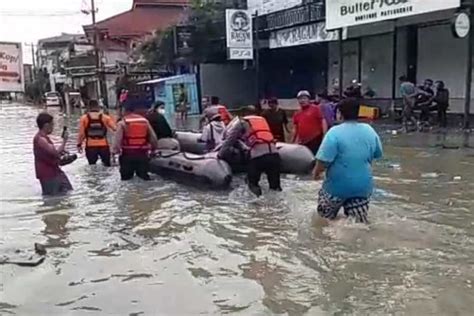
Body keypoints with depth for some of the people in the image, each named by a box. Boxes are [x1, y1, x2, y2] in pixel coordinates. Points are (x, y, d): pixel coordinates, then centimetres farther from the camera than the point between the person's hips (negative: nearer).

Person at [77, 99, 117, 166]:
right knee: (107, 165, 14)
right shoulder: (105, 117, -3)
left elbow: (81, 133, -4)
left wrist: (79, 144, 8)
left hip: (90, 146, 0)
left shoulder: (84, 118, -3)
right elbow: (115, 128, -7)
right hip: (104, 146, 0)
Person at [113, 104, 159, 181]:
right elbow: (153, 137, 10)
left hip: (127, 154, -3)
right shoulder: (145, 121, 6)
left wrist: (115, 151, -5)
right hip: (142, 154, 3)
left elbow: (118, 139, -12)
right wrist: (154, 147, 24)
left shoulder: (122, 123, -6)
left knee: (126, 176, 8)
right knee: (143, 174, 13)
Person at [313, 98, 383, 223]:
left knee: (324, 220, 17)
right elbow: (378, 154, 14)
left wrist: (316, 172, -1)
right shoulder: (369, 130, 0)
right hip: (363, 186, 5)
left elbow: (323, 161, -21)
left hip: (338, 186, -4)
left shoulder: (335, 132, -18)